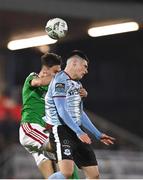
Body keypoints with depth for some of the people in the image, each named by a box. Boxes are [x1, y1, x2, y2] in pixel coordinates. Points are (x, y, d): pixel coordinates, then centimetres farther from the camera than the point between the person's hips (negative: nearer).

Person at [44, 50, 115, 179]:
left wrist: (98, 134, 22)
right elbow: (61, 111, -19)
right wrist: (78, 132, -26)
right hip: (62, 130, -9)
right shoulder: (60, 80, -10)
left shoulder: (76, 84, 19)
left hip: (77, 132, 9)